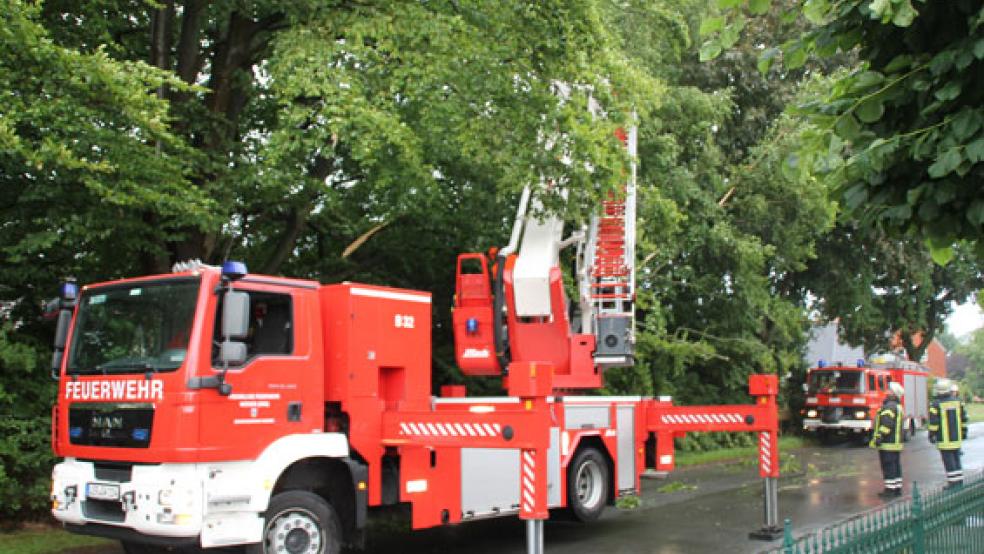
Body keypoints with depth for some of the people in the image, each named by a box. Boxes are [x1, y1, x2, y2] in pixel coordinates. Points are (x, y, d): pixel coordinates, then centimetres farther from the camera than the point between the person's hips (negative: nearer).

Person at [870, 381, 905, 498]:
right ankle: (897, 488, 18)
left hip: (888, 444, -10)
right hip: (896, 442, 10)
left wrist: (879, 436, -24)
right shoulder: (898, 407, 18)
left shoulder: (889, 406, -16)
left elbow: (886, 424, -25)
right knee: (896, 466, 14)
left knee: (888, 467, -7)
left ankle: (890, 489, -6)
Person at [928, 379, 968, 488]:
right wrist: (964, 432, 20)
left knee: (949, 462, -1)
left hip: (944, 439, -5)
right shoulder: (958, 401, 3)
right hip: (957, 438, 5)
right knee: (956, 460, 15)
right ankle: (959, 483, 20)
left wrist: (931, 435, -4)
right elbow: (964, 418, 10)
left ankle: (953, 484, 0)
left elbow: (933, 423, -13)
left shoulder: (936, 404, -13)